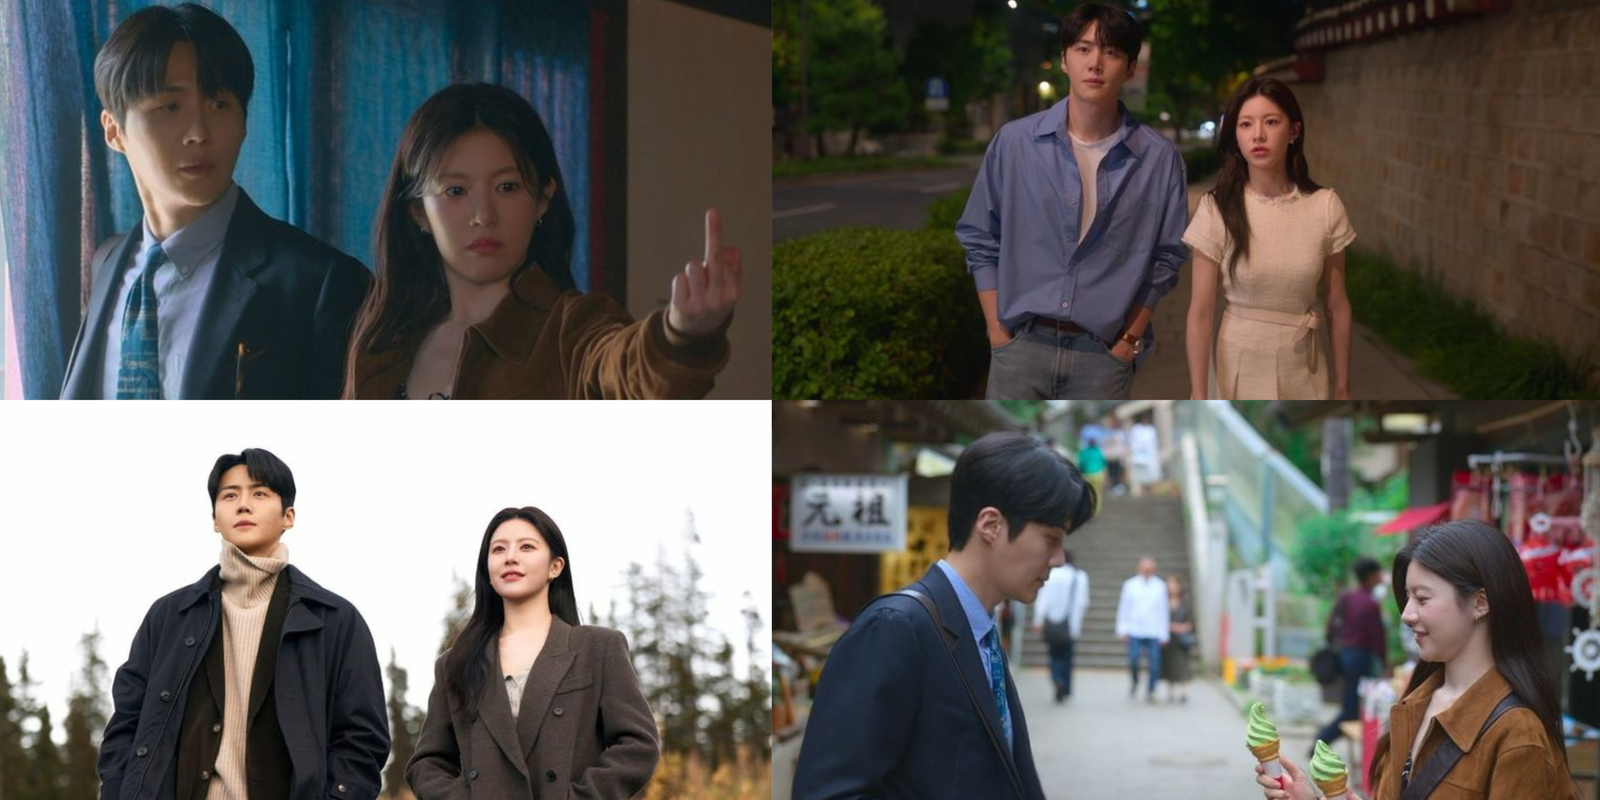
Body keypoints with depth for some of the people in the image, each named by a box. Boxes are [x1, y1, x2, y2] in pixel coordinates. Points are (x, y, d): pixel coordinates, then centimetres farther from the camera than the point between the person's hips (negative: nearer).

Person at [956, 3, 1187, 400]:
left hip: (1103, 353, 0)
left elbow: (1166, 257, 6)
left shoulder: (1158, 158, -1)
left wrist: (1130, 340, 1)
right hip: (1022, 347, 0)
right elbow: (980, 242, 7)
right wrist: (998, 333, 1)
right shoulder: (1015, 141, 0)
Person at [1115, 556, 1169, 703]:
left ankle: (1150, 691, 10)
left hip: (1153, 633, 0)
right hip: (1134, 632, 0)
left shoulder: (1160, 586, 7)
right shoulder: (1130, 585, 6)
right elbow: (1123, 608, 8)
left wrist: (1164, 634, 5)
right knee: (1133, 660, -10)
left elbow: (1163, 610, 8)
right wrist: (1122, 630, 2)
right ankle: (1135, 682, 19)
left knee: (1155, 662, -6)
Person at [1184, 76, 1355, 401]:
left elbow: (1337, 305, 1)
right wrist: (1198, 397, -9)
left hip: (1301, 368, 1)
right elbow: (1200, 313, -9)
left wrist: (1343, 386, 6)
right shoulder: (1218, 209, -11)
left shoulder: (1325, 206, -7)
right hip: (1238, 365, -1)